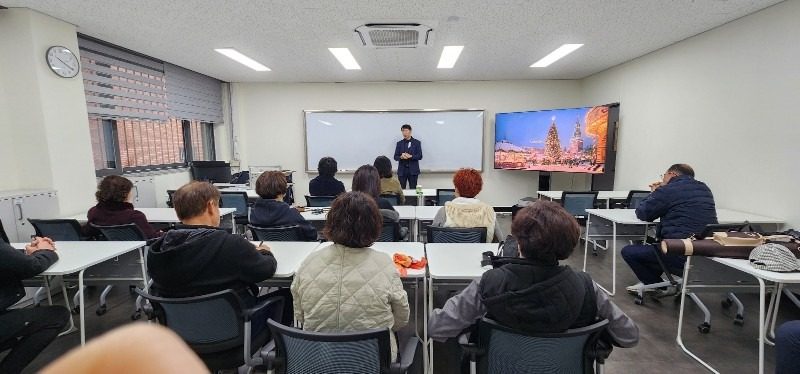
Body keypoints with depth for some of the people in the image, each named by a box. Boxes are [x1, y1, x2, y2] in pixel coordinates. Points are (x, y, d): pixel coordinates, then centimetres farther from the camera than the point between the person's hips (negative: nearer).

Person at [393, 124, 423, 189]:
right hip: (402, 170, 2)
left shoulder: (417, 143, 5)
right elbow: (395, 157, 6)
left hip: (413, 170, -1)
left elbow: (420, 156, -2)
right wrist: (401, 157, -16)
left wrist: (410, 156, -19)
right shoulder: (399, 143, 11)